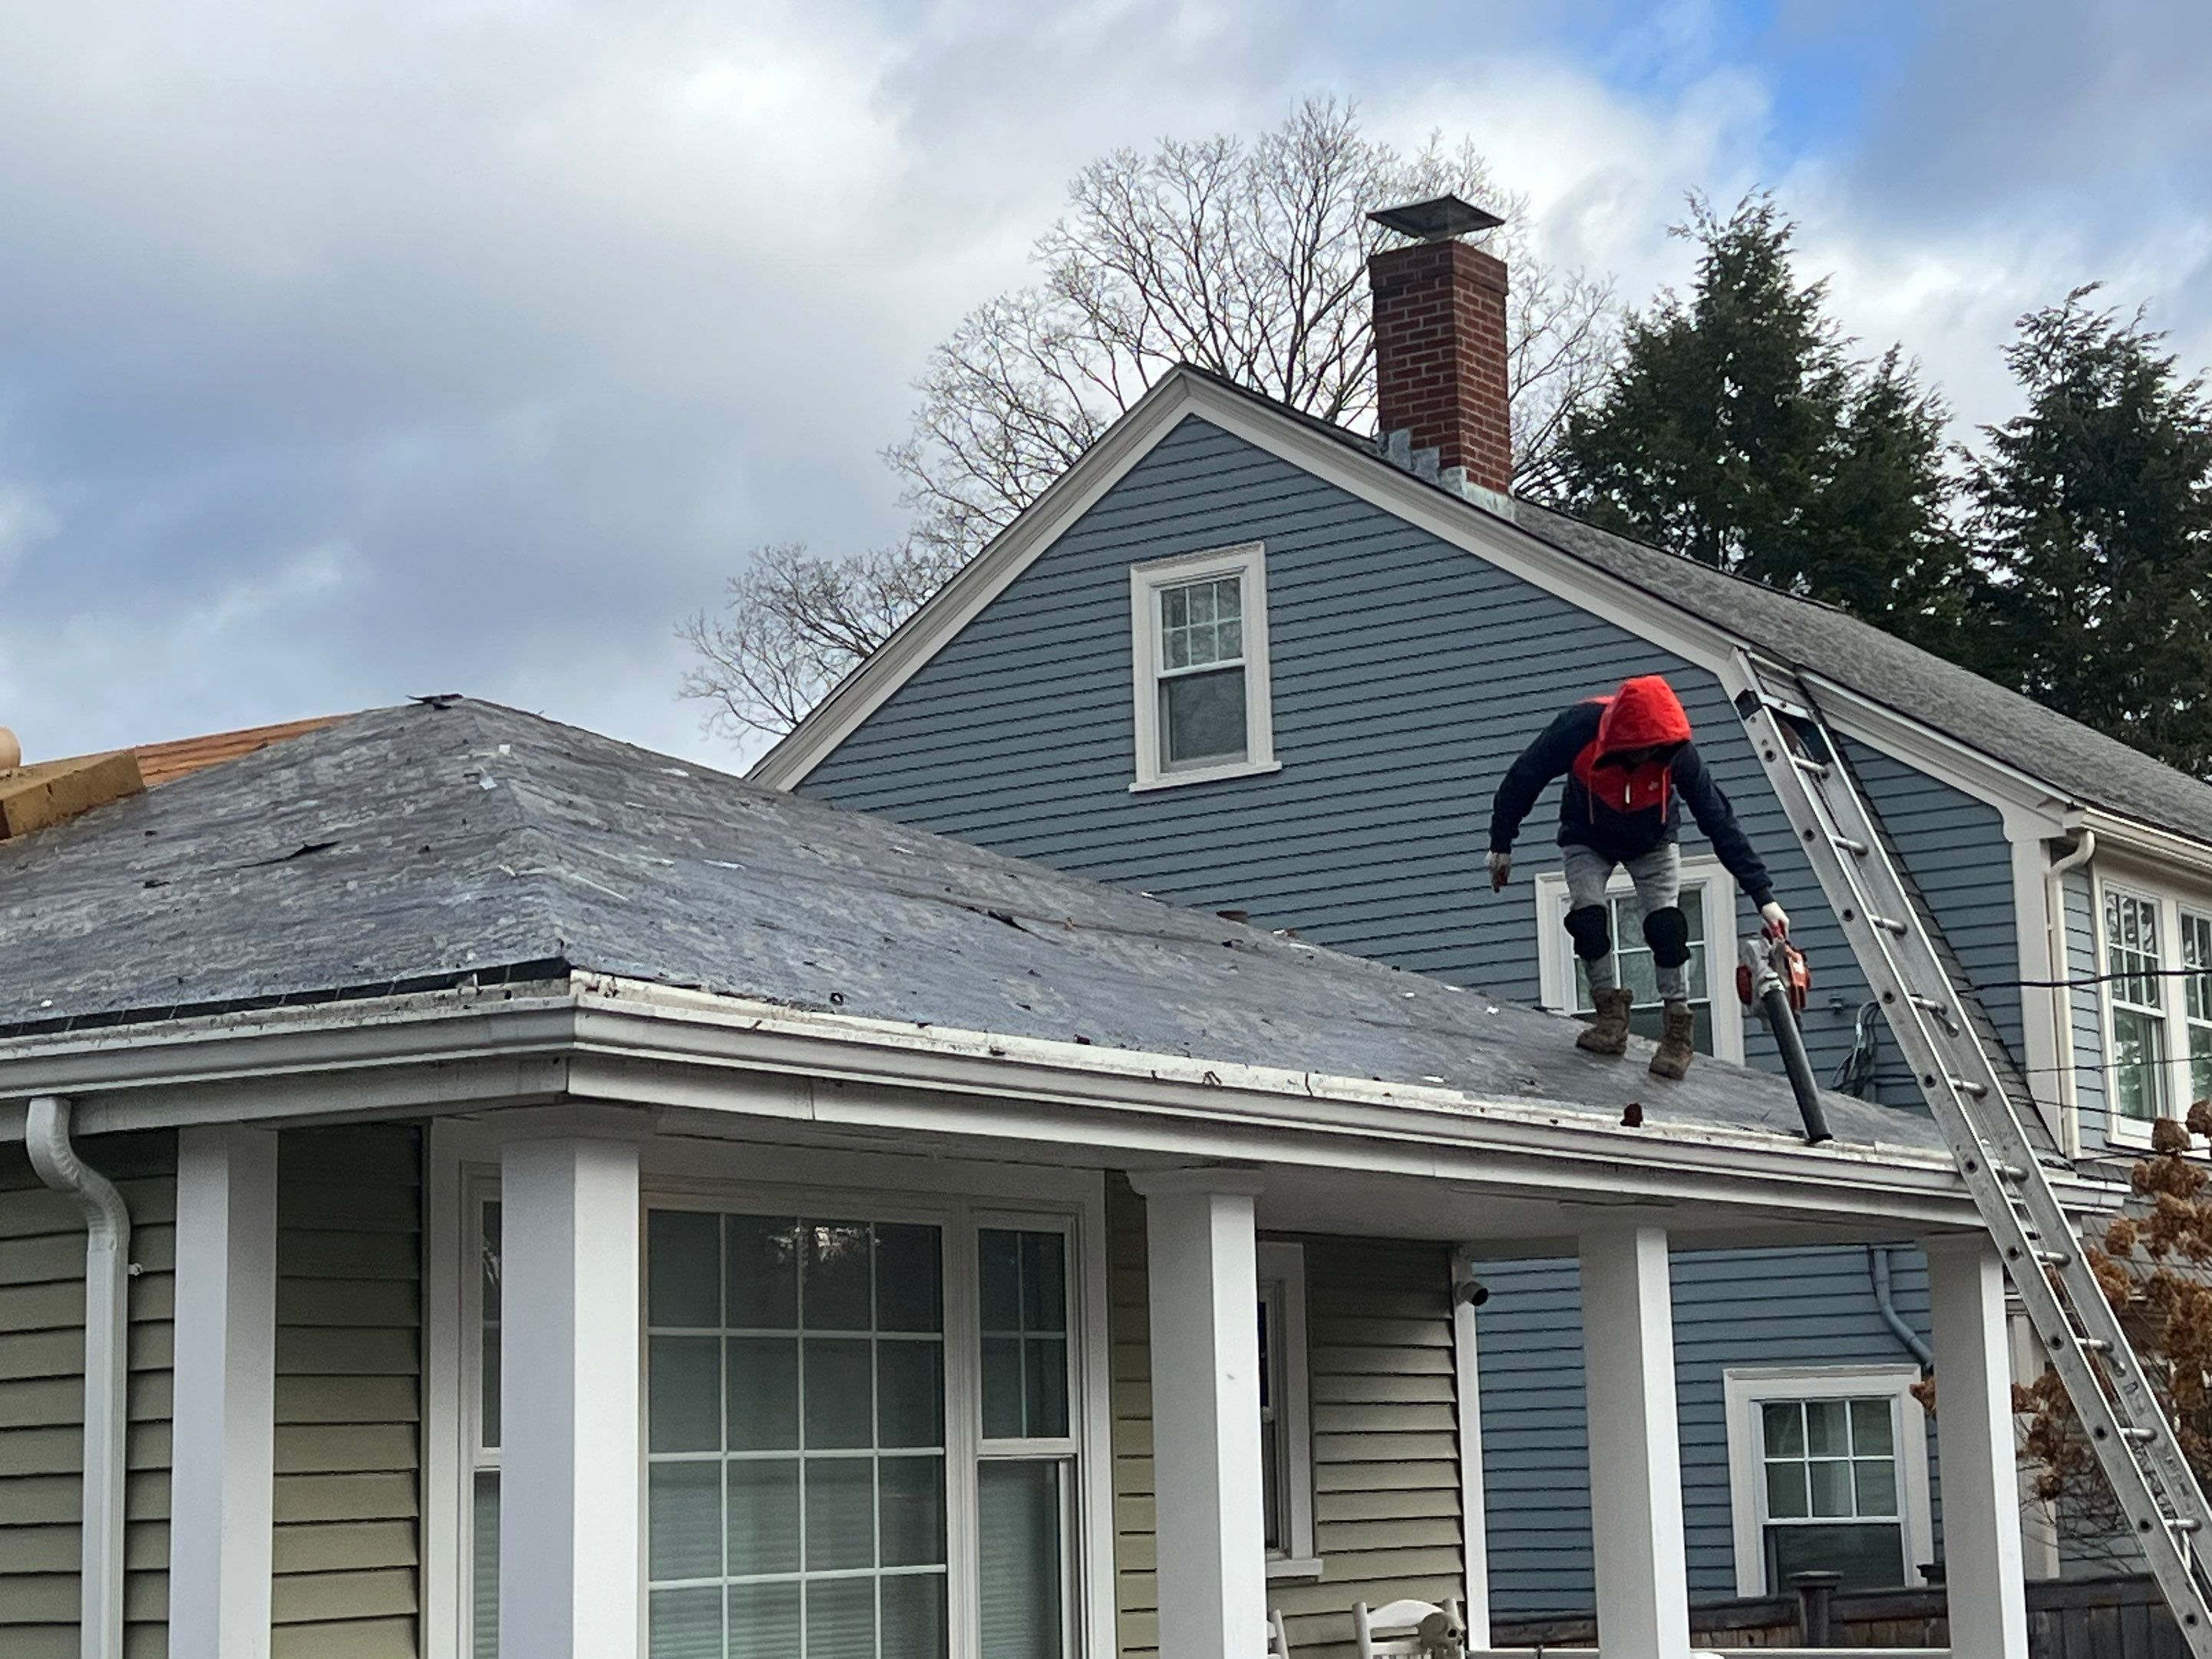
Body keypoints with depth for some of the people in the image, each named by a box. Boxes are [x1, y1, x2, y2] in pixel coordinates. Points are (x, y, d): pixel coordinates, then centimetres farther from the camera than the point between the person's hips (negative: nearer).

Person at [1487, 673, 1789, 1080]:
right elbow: (1522, 780, -19)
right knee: (1588, 917, -20)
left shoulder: (1677, 752, -34)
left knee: (1665, 924, -17)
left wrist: (1763, 897, -30)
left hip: (1653, 843, 0)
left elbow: (1720, 821, -29)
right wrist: (1501, 845, -9)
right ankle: (1611, 1014, -4)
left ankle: (1678, 1029, -7)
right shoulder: (1577, 730, -36)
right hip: (1588, 840, 0)